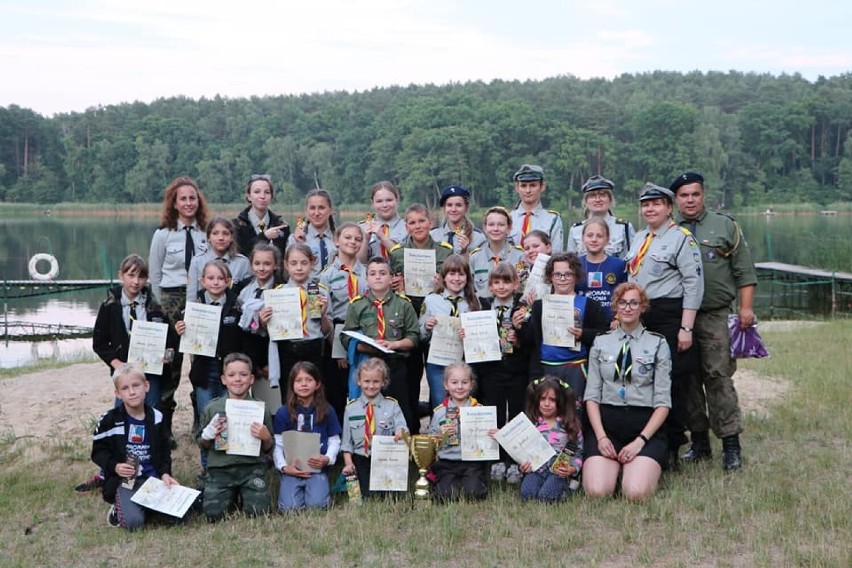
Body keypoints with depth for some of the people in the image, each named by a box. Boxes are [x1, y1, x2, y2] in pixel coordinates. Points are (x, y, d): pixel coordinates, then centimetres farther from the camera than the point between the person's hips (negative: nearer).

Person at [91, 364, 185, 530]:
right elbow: (98, 451, 2)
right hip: (124, 481, -3)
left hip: (153, 478, 3)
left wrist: (165, 473, -4)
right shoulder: (110, 419, -4)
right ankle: (120, 507, 8)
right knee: (134, 523, -27)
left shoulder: (156, 417, 5)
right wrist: (115, 466, -16)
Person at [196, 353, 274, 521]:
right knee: (213, 514, -13)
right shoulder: (212, 409, 3)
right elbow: (203, 445, 12)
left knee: (258, 511, -16)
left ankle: (243, 495, 18)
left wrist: (266, 437, -13)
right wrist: (208, 434, -9)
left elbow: (268, 448, 8)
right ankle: (231, 496, 21)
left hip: (252, 467, -1)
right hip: (220, 468, 1)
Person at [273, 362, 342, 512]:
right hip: (292, 469, 0)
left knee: (316, 505, -22)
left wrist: (328, 458, -12)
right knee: (290, 508, -19)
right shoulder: (283, 413, 3)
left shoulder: (327, 411, 6)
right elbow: (278, 445, 3)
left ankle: (320, 488, 12)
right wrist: (283, 467, -12)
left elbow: (334, 441, 8)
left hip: (317, 468, 0)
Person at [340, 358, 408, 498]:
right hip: (360, 459, 0)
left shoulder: (392, 405, 5)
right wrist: (348, 463, -3)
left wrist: (401, 432, -30)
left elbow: (402, 426, -5)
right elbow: (346, 440, 8)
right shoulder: (351, 408, 7)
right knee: (368, 496, -13)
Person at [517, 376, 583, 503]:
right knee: (527, 494, -28)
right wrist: (523, 465, -2)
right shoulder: (531, 424, 13)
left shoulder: (570, 425, 8)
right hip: (535, 469, 2)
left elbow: (578, 452, 8)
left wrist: (573, 469, -10)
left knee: (545, 496, -30)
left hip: (560, 472, -2)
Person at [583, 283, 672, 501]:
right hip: (606, 422, 1)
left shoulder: (658, 344, 5)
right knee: (596, 491, -21)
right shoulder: (601, 342, 12)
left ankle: (640, 466, 10)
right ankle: (614, 465, 12)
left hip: (646, 426, -1)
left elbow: (663, 402, 1)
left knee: (636, 493, -24)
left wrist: (640, 441, -11)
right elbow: (592, 395, 7)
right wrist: (601, 437, -8)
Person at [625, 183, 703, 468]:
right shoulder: (639, 238, 18)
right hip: (639, 319, 7)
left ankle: (673, 449, 4)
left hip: (670, 319, -7)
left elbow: (694, 284, -11)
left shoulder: (681, 238, -5)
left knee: (672, 383, -5)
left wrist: (686, 328, -16)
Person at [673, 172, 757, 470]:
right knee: (687, 380, 7)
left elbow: (744, 270, 6)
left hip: (715, 316, -2)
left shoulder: (725, 226, 7)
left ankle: (731, 444, -4)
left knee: (719, 377, -8)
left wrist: (745, 308, -2)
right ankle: (699, 441, 17)